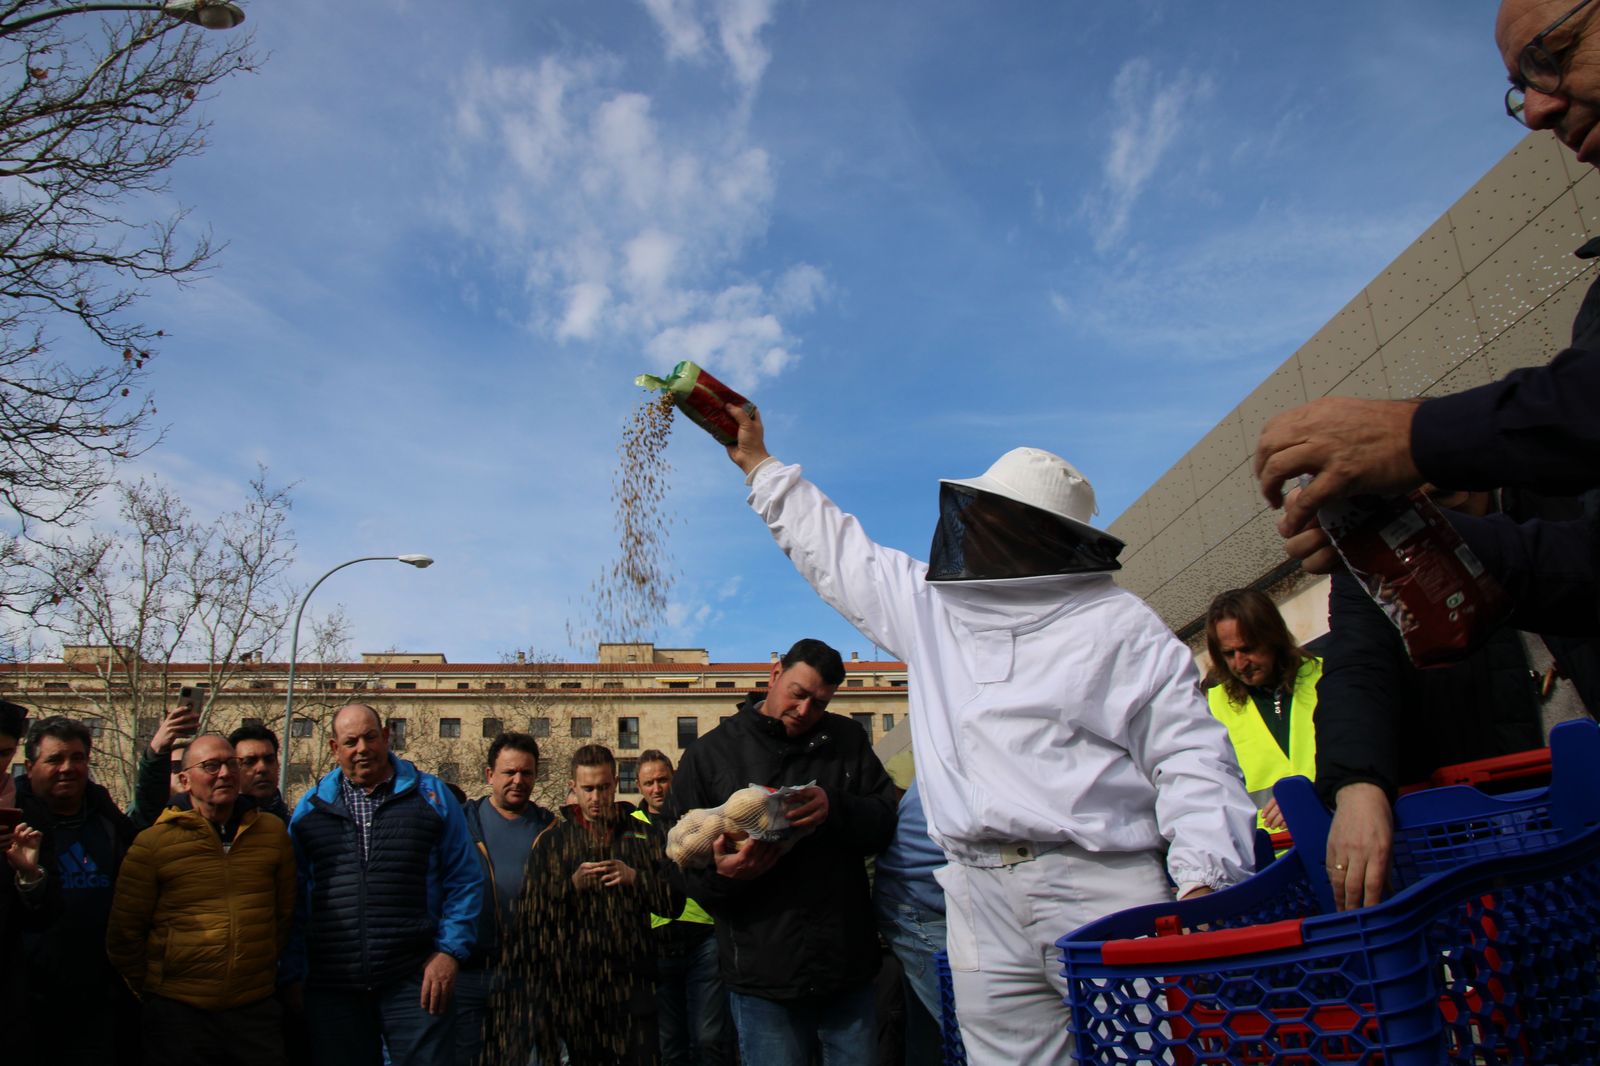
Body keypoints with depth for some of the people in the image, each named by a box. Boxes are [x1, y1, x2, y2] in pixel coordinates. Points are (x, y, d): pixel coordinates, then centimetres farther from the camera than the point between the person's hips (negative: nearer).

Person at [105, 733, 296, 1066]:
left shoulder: (272, 831, 4)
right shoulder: (152, 842, -5)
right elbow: (124, 932, 0)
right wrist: (150, 993, 6)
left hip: (257, 1005, 2)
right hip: (177, 1010, -2)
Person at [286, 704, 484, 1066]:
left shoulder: (431, 795, 4)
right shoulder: (311, 807, 10)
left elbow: (465, 880, 3)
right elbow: (295, 896, 12)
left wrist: (450, 951, -6)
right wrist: (293, 972, 6)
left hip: (415, 981, -2)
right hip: (331, 985, 2)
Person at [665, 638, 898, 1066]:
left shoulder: (847, 739, 7)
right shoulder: (709, 754, 2)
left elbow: (887, 820, -1)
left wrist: (835, 809, -20)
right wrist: (721, 873, -20)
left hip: (848, 966, 2)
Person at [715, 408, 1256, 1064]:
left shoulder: (1119, 625, 1)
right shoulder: (929, 604, 16)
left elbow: (1191, 758, -3)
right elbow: (834, 549, 26)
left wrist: (1205, 881, -17)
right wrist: (757, 462, 31)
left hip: (1105, 889, -4)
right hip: (982, 900, 4)